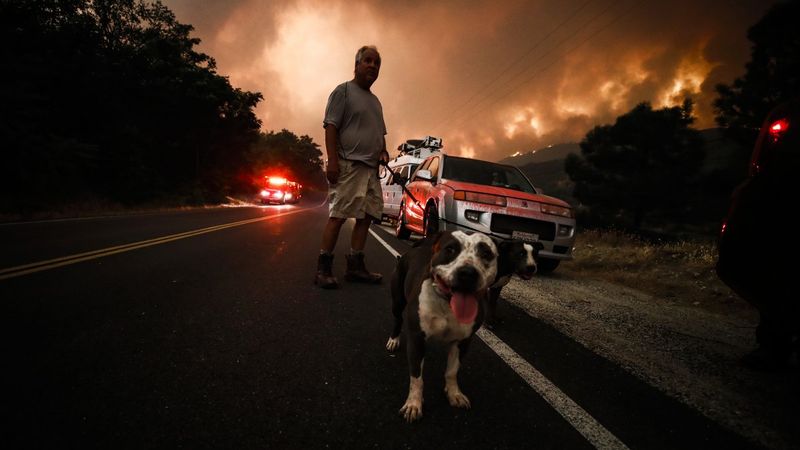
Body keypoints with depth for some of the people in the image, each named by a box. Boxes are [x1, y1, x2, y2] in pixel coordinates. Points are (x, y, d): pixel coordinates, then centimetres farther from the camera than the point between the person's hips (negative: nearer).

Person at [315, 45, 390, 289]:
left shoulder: (375, 100, 24)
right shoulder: (343, 91, 1)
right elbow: (330, 127, -8)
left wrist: (383, 151, 10)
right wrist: (332, 161, -18)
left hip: (371, 168, 8)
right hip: (348, 165, -8)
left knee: (366, 216, 5)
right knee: (337, 216, -11)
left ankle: (355, 266, 11)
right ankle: (323, 269, -5)